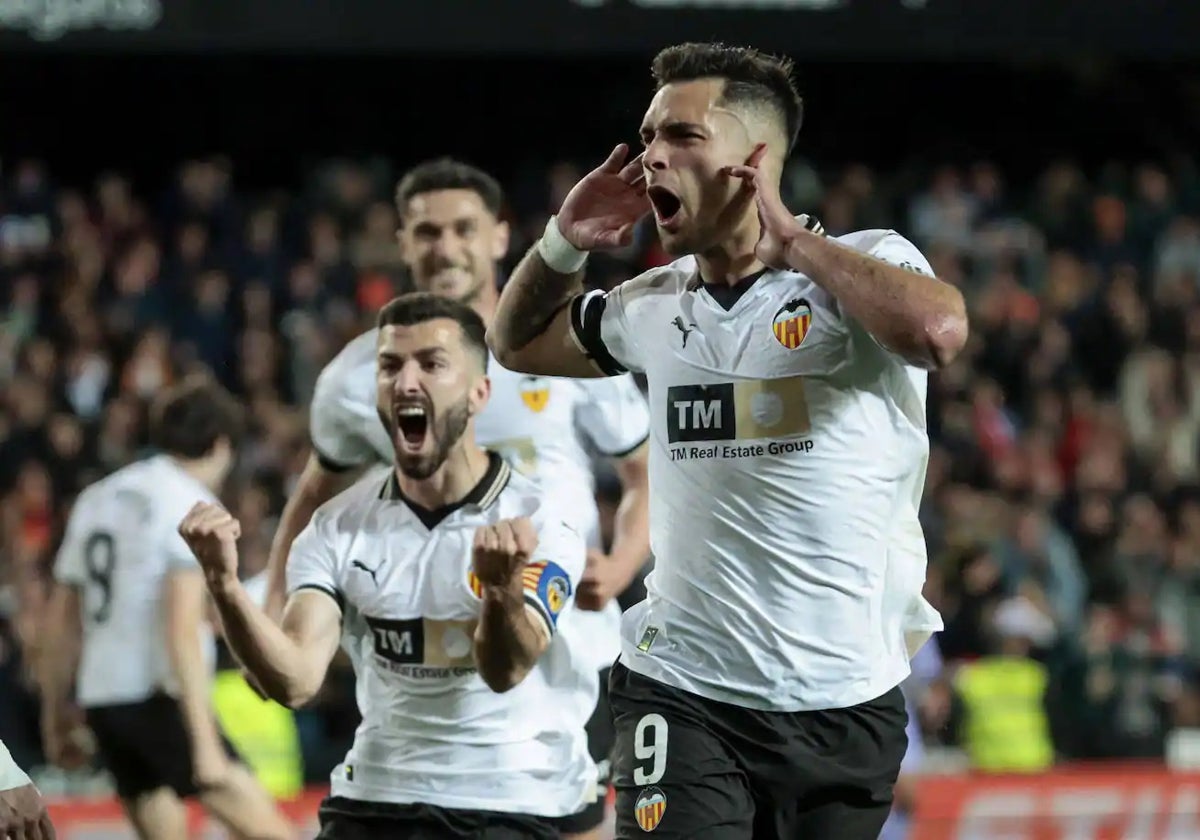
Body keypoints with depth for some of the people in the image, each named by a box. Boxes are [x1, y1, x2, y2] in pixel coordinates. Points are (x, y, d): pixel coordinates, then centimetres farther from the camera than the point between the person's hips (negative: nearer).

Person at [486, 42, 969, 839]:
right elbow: (517, 342, 30)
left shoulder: (867, 266, -5)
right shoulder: (656, 305, 12)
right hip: (684, 691, 3)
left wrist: (793, 241, -17)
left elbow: (937, 331, -29)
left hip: (845, 704, -3)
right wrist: (566, 242, 11)